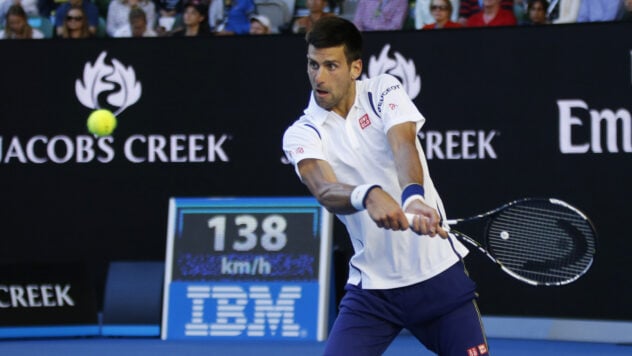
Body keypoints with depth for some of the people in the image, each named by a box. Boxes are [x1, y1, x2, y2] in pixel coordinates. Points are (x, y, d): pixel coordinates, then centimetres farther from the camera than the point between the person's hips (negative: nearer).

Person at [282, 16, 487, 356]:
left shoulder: (384, 91, -2)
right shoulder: (300, 135, -5)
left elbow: (404, 146, -22)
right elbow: (324, 190, -25)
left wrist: (413, 197, -44)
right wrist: (368, 195, -48)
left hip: (439, 272, 0)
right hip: (372, 286, 0)